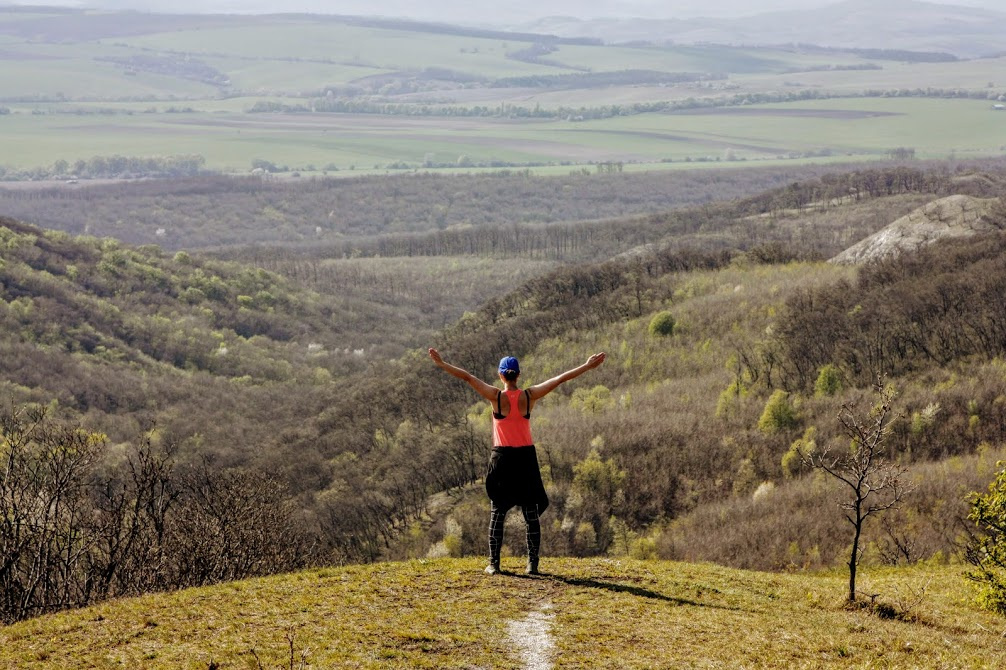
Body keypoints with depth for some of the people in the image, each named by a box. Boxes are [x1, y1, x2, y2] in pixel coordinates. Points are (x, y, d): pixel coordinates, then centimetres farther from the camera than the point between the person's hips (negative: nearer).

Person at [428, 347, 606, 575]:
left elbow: (467, 377, -7)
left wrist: (442, 364, -2)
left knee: (497, 513, 5)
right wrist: (587, 366, 3)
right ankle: (532, 563, 4)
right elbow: (561, 378, -1)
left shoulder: (496, 397, -8)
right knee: (531, 514, 6)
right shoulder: (529, 396, -4)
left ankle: (493, 563, 2)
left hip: (502, 458, -1)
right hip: (526, 457, 1)